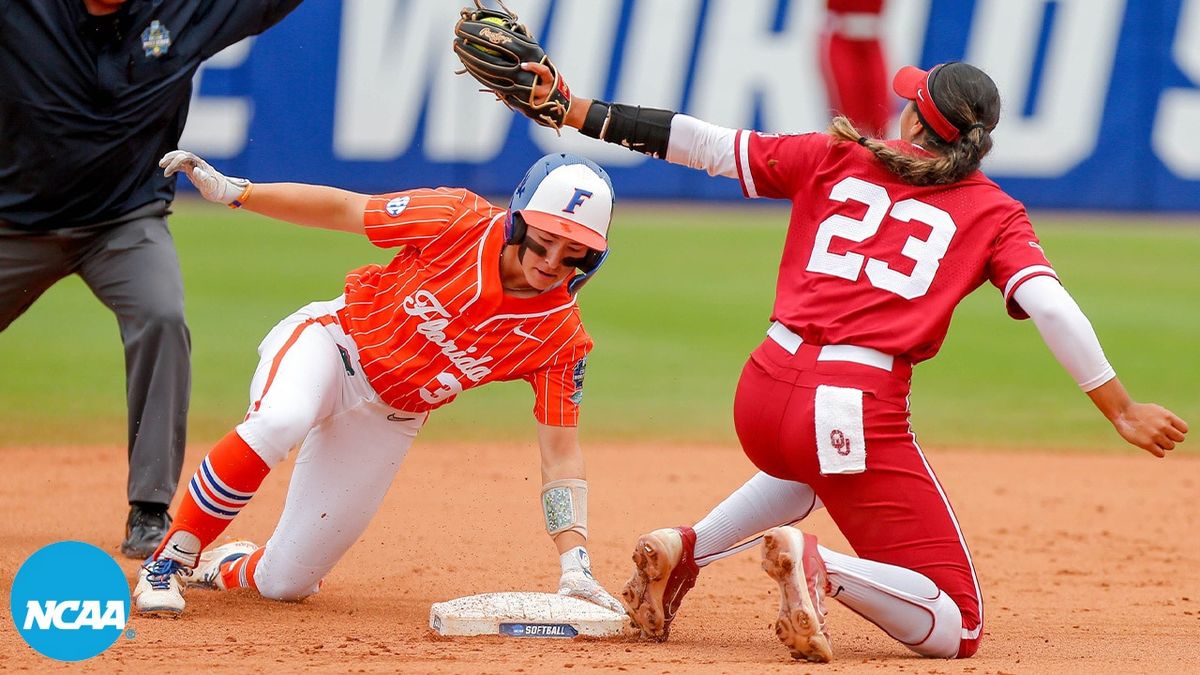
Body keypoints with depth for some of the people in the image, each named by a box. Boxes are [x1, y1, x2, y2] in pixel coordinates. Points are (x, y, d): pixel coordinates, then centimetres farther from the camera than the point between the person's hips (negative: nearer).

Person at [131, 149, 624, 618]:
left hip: (387, 422, 3)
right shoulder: (459, 222, -21)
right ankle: (170, 561, -22)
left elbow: (561, 454, -14)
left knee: (284, 582, 0)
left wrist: (575, 568, -24)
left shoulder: (561, 336, -16)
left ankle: (223, 565, 38)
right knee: (280, 421, -40)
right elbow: (340, 209, -11)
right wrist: (230, 189, -17)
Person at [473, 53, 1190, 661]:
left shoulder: (834, 158, 14)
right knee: (955, 628, 1)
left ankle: (685, 548, 21)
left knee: (818, 463, 44)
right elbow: (1050, 306, -8)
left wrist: (579, 112, 19)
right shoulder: (992, 211, 6)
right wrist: (1121, 411, -5)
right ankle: (821, 567, -25)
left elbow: (706, 143, 14)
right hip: (860, 411, -5)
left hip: (763, 393, 5)